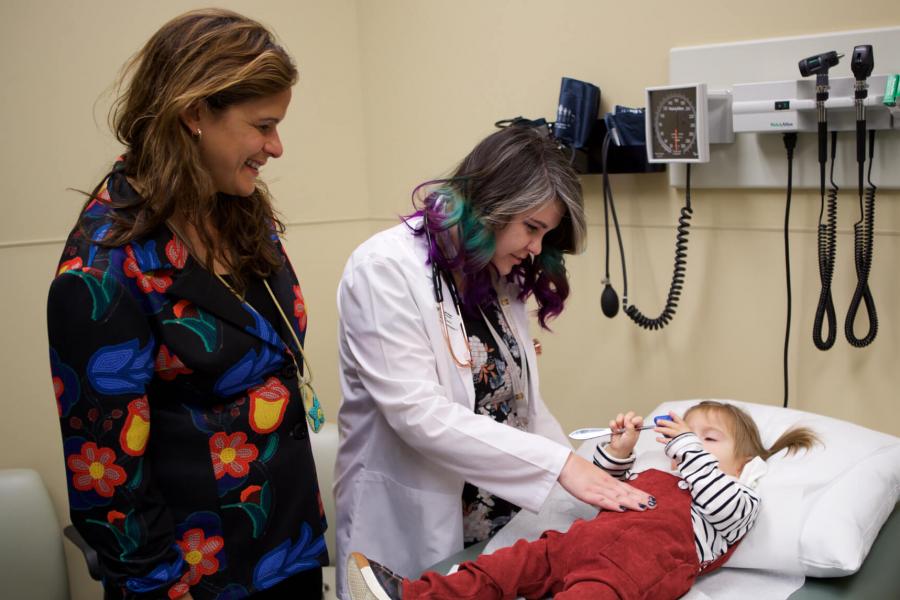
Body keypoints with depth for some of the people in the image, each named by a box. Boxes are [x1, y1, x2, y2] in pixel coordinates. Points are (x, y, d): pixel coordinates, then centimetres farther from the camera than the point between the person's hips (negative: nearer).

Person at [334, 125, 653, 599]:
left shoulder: (499, 278, 7)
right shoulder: (385, 269, -17)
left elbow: (521, 401, 5)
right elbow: (418, 413, -25)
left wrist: (584, 471, -9)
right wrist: (559, 462, -25)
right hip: (412, 540, -7)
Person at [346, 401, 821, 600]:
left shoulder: (743, 498, 21)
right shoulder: (654, 478, 38)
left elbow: (723, 505, -1)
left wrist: (689, 446, 9)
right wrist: (618, 451, 24)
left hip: (644, 561, -6)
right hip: (588, 538, 7)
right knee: (521, 559, -12)